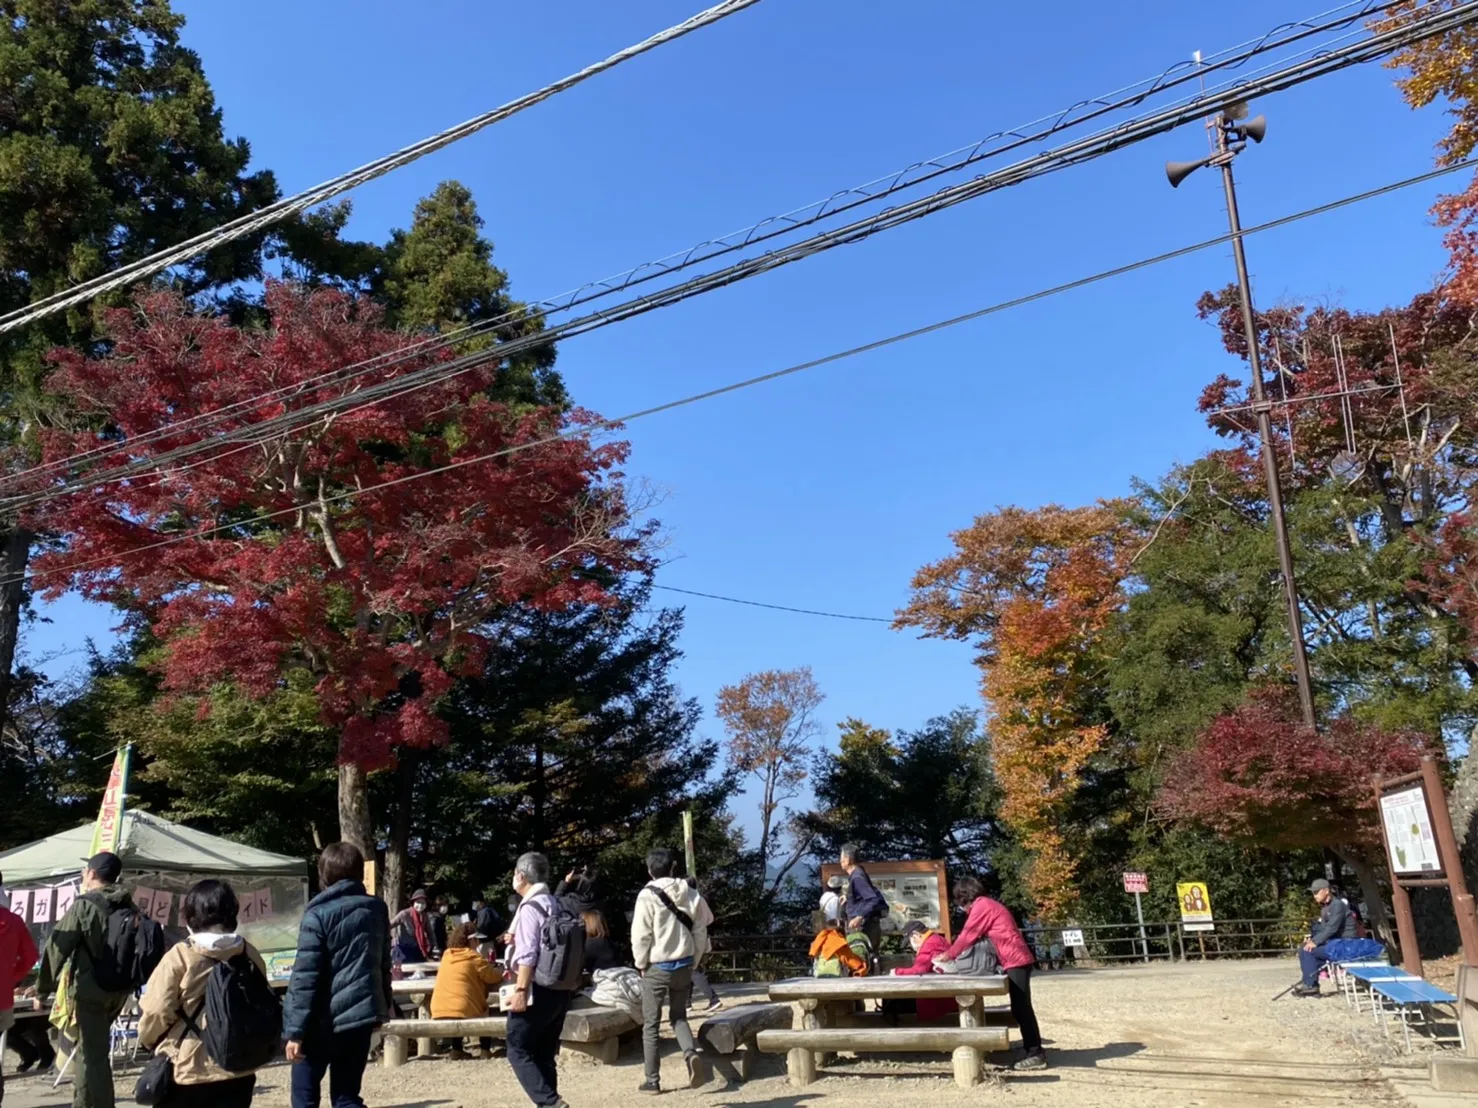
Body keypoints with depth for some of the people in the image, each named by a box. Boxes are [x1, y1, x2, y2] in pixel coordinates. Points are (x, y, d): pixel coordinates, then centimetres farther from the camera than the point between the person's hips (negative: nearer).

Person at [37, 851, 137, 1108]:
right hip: (120, 989, 7)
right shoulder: (129, 907, 7)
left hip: (92, 989, -7)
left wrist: (43, 987, -3)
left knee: (94, 1054, -2)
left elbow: (57, 947, -11)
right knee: (88, 1049, 22)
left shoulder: (84, 905, -11)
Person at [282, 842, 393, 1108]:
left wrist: (296, 1030, -11)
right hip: (360, 1015, 5)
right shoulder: (377, 909, 6)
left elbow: (306, 976, -14)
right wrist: (383, 1006, 26)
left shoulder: (319, 914, -12)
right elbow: (383, 964, 16)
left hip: (323, 1021, -5)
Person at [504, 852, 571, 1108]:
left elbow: (528, 952, -20)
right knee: (545, 1055, 12)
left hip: (537, 991, -8)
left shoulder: (531, 905, -13)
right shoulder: (553, 904, 13)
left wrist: (521, 989, -21)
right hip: (557, 990, 9)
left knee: (519, 1051, -2)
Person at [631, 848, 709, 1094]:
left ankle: (652, 1081, 14)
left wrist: (641, 964, 2)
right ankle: (690, 1052, -6)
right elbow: (701, 931, 3)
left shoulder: (648, 896, -15)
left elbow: (640, 935, -13)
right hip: (684, 965, 4)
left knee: (651, 1025, 9)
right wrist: (693, 961, 14)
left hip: (657, 967, -4)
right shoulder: (691, 894, -1)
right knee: (679, 1016, 20)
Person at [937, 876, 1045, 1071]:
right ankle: (1034, 1051, 14)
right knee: (1021, 1008, 11)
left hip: (1015, 961, -10)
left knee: (1021, 1009, -8)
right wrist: (951, 953, 20)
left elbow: (967, 936, -9)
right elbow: (977, 936, 22)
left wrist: (947, 955, 3)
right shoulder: (988, 904, 19)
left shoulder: (981, 906, -11)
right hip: (1017, 960, 10)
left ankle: (1035, 1054, -7)